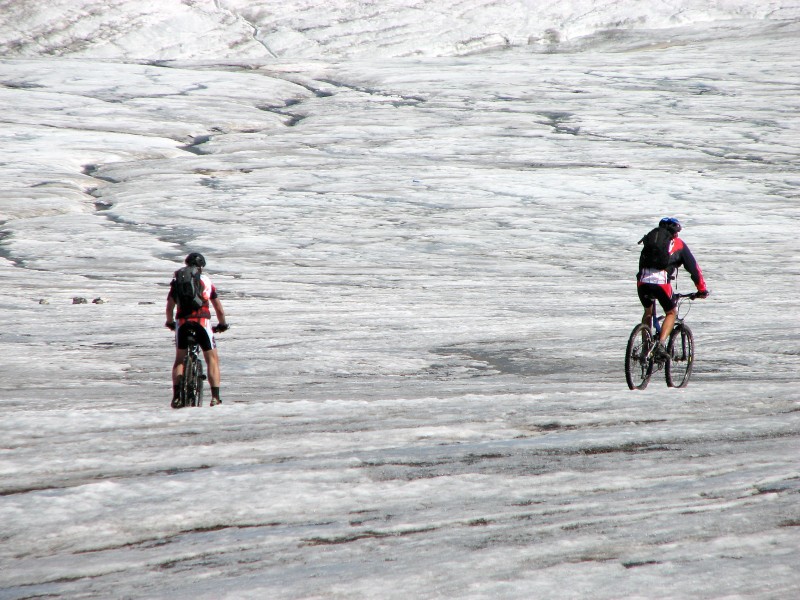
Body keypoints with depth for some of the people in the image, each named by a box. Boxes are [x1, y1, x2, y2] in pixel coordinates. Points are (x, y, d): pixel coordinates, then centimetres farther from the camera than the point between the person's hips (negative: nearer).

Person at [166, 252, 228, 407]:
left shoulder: (178, 281, 15)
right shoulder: (207, 281, 14)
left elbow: (170, 306, 9)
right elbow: (219, 309, 14)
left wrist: (170, 322, 26)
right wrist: (222, 324, 30)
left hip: (182, 323, 1)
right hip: (203, 322, -1)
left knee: (179, 359, 16)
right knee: (212, 359, 8)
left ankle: (176, 396, 3)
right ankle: (215, 397, -3)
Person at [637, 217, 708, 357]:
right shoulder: (679, 245, 17)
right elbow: (693, 268, 19)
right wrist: (702, 289, 28)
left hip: (643, 282, 3)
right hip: (662, 283, -3)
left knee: (648, 312, 28)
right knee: (671, 313, 18)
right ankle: (661, 344, 0)